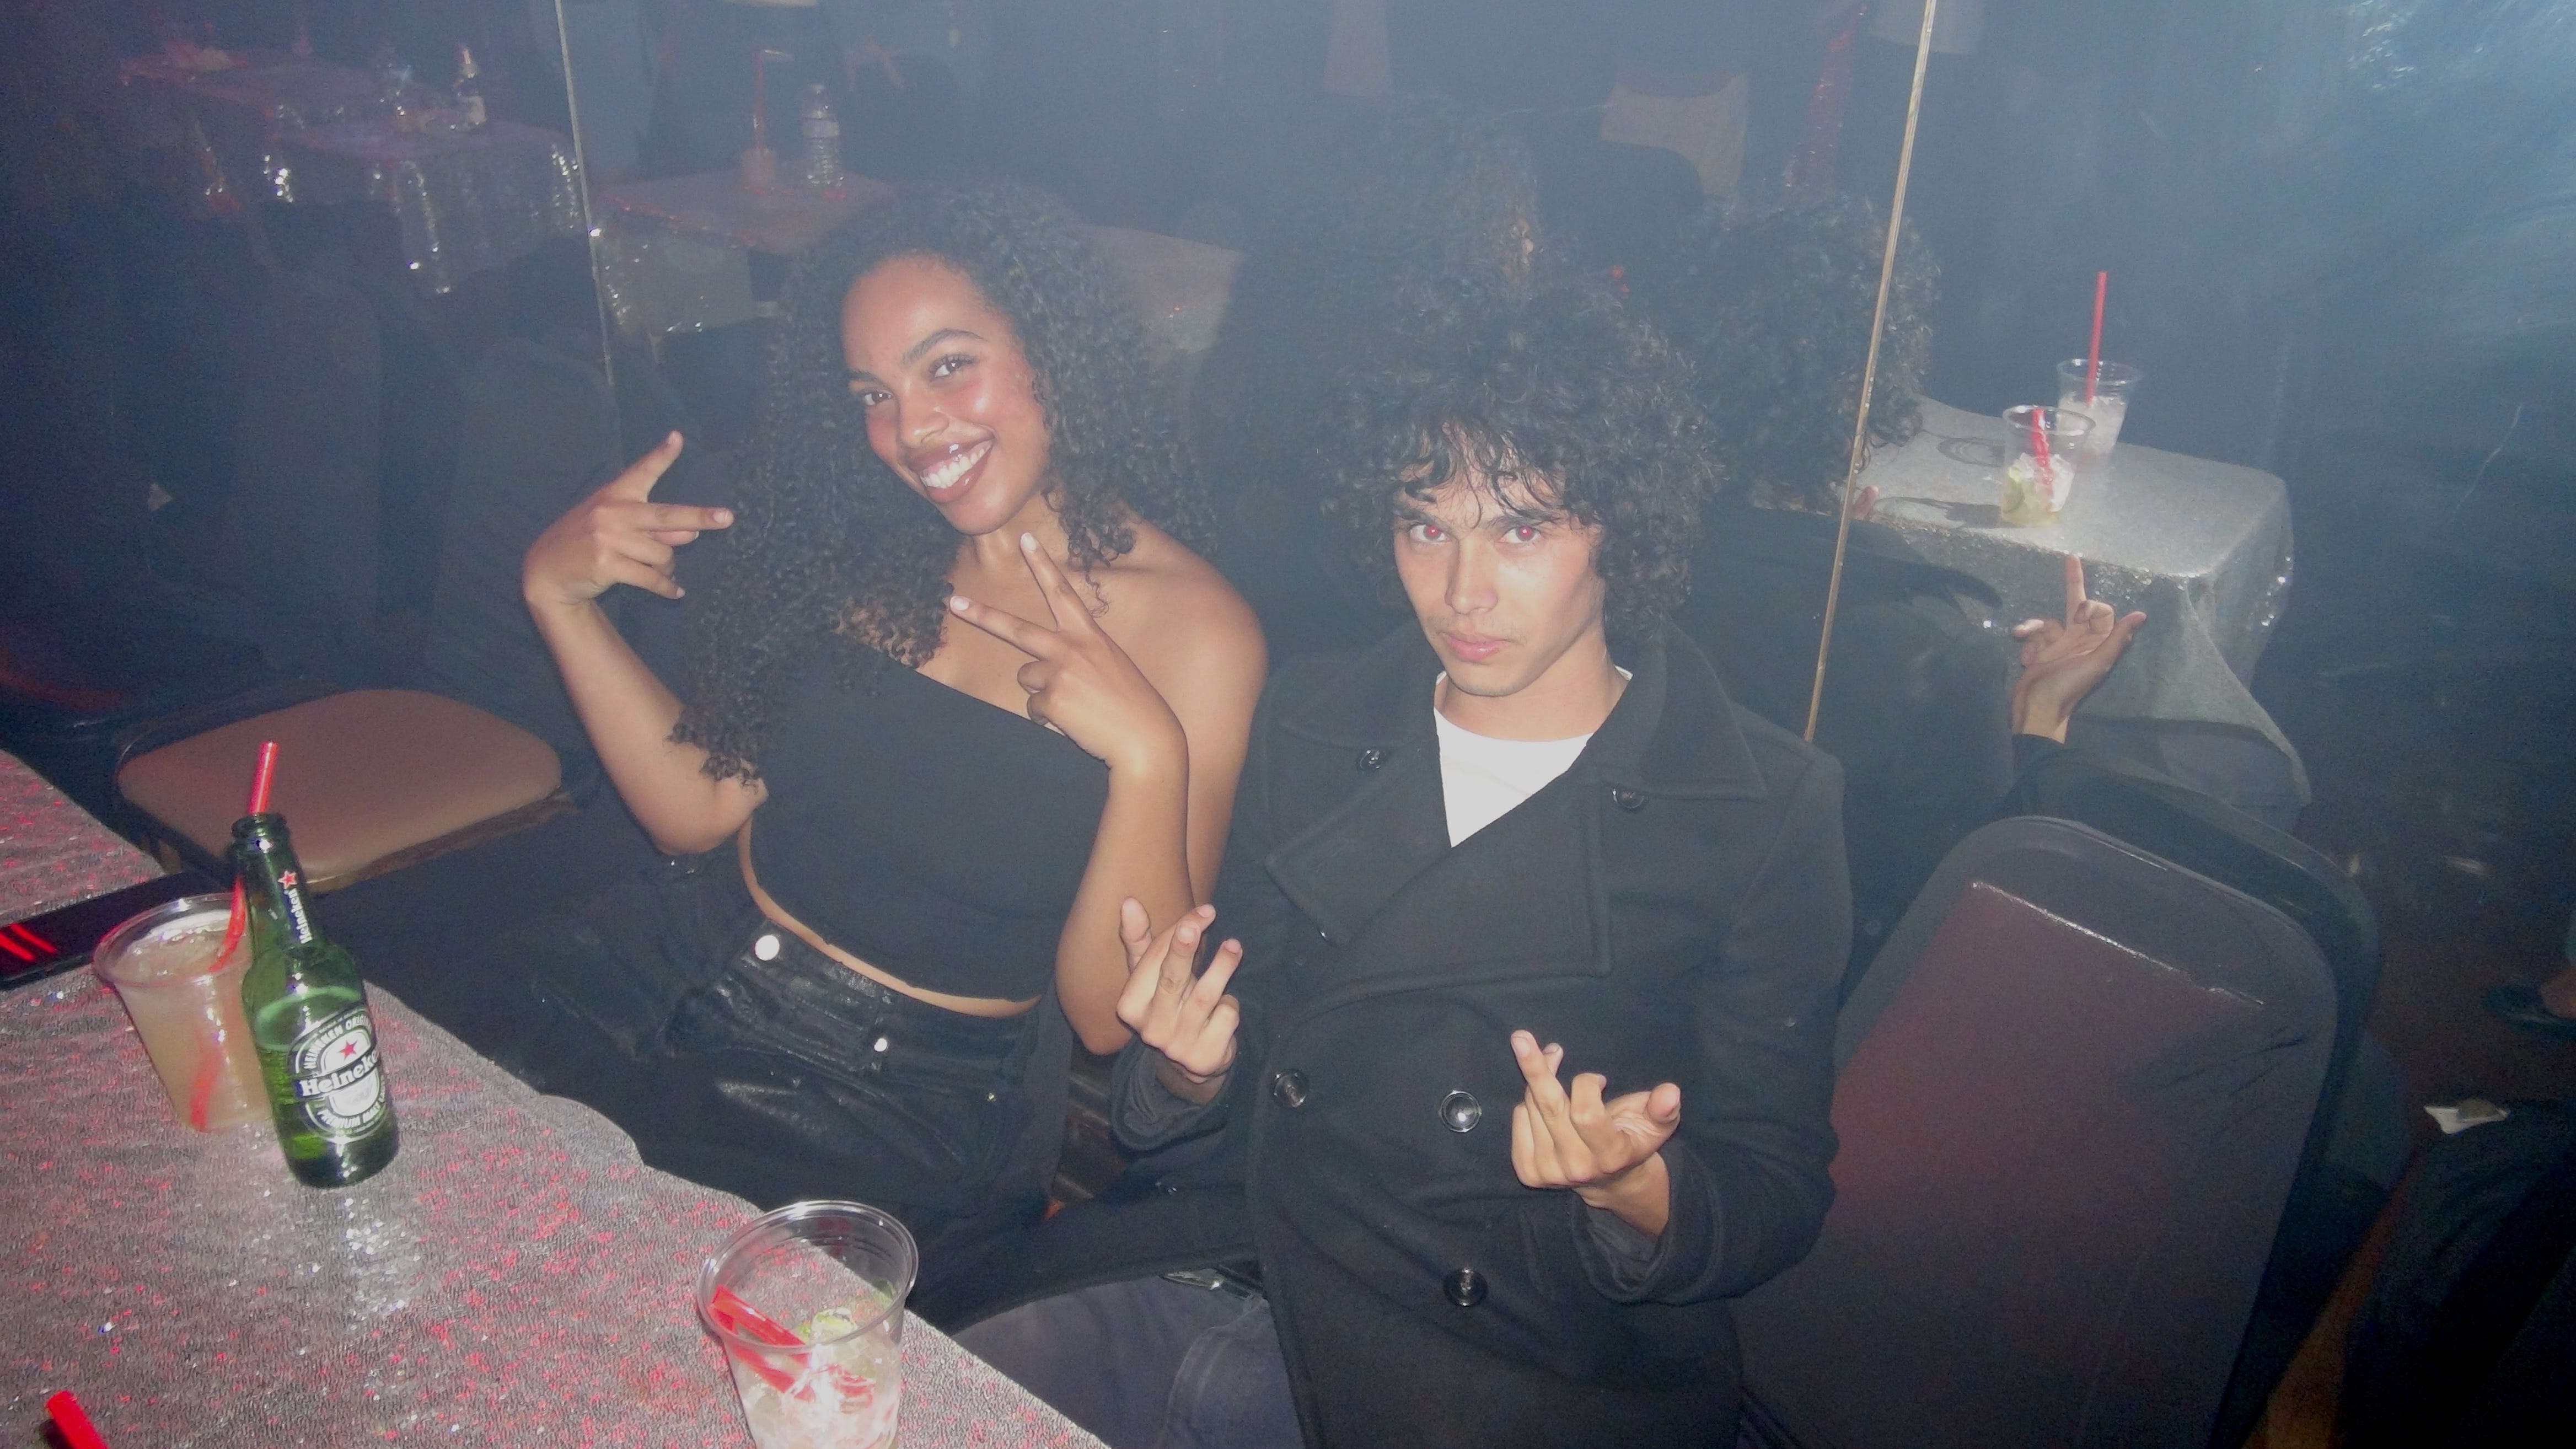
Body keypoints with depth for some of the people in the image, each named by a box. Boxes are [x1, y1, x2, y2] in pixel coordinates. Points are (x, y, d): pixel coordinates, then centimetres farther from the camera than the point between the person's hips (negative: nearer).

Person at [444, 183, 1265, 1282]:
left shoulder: (1192, 628, -12)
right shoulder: (861, 546, 4)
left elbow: (1107, 1015, -13)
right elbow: (704, 807, 6)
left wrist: (1148, 756, -28)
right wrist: (559, 595, -4)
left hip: (910, 1094, -5)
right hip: (680, 966, 5)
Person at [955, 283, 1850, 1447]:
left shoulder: (1767, 811, -3)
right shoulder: (1310, 728, 8)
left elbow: (1776, 1196, -1)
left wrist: (1637, 1194, -22)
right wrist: (1187, 1074, -9)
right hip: (1199, 1269, 0)